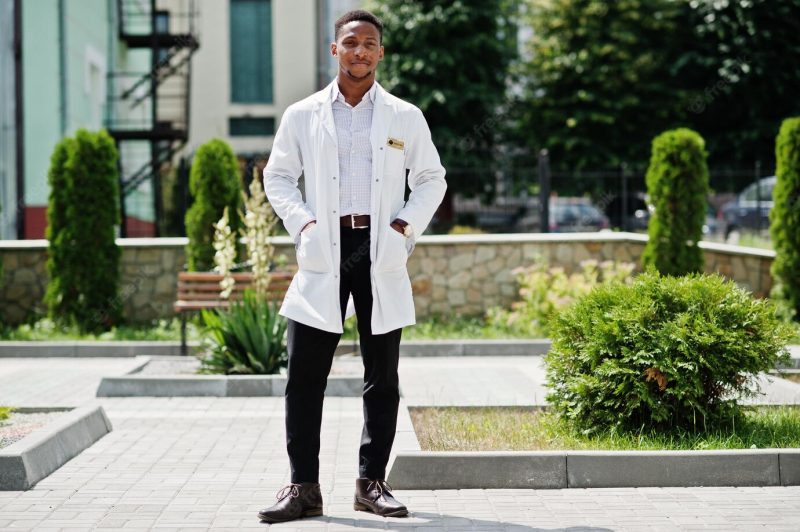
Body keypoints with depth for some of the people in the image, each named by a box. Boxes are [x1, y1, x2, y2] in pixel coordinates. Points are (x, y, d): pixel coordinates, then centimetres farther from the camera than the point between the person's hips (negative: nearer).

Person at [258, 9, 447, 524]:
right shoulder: (303, 115, 6)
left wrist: (405, 225, -2)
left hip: (381, 252, 1)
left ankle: (373, 482, 14)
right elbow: (278, 176, 13)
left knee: (382, 378, 5)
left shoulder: (405, 117, 6)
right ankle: (303, 486, 3)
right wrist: (301, 223, -2)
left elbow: (432, 179, 12)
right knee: (305, 375, -4)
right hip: (325, 251, 0)